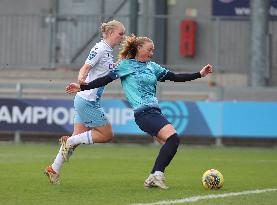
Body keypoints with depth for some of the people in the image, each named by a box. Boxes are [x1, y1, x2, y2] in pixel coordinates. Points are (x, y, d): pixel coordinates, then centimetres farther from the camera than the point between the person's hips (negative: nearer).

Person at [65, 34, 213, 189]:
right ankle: (157, 174, -18)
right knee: (173, 137, -22)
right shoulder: (126, 65, 4)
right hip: (143, 112, -7)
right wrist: (82, 87, -4)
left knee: (170, 143, -4)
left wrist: (200, 74, 16)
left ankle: (153, 179, 4)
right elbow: (106, 79, 2)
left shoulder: (152, 66, 21)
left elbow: (175, 77, 20)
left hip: (154, 111, 7)